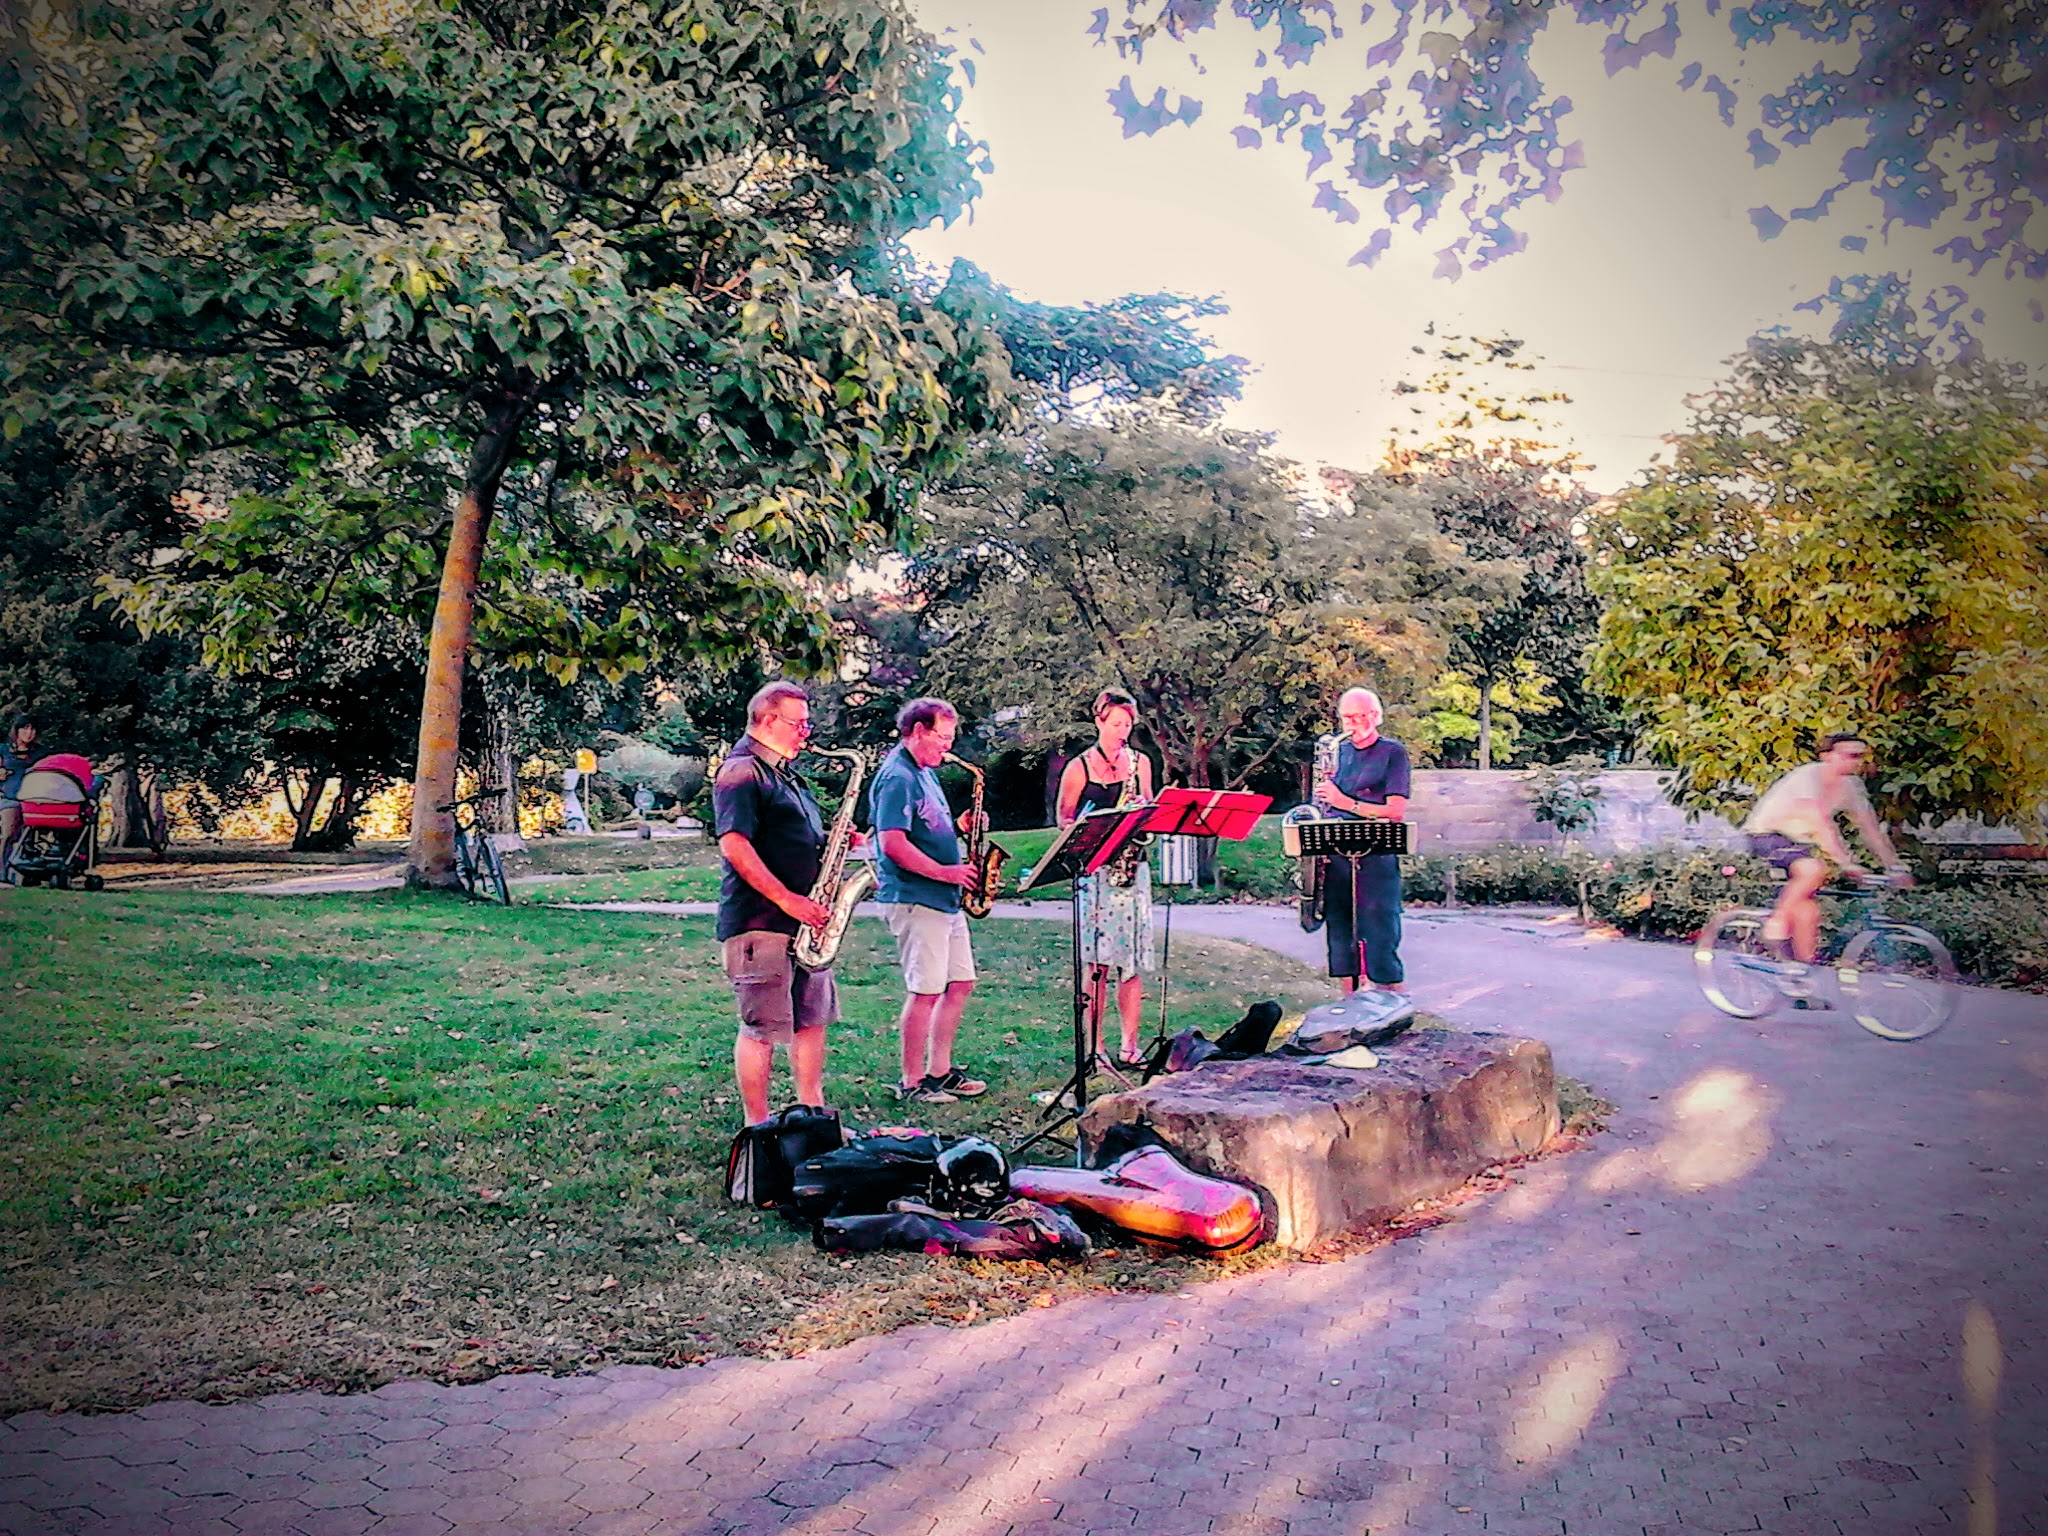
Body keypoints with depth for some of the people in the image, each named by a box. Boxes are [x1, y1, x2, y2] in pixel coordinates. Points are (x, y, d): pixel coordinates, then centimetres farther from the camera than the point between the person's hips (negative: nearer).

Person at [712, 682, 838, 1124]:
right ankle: (758, 1128, 8)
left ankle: (813, 1114, 26)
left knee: (813, 1020, 15)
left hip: (801, 920, 10)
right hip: (760, 923, -10)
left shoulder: (784, 775, 19)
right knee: (762, 1030, -2)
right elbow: (734, 845, -22)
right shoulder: (741, 772, -12)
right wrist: (788, 899, -23)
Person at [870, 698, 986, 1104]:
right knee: (925, 991, -6)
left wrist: (957, 826, 6)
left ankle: (940, 1071, 23)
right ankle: (912, 1082, 6)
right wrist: (944, 872, -20)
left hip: (945, 900, 10)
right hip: (915, 900, -10)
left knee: (961, 984, 13)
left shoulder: (925, 774, 17)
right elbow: (892, 843, -22)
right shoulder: (896, 777, -14)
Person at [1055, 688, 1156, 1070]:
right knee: (1097, 961, -5)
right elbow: (1062, 817, 4)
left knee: (1133, 961, 1)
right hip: (1093, 869, -3)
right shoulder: (1078, 768, 1)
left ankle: (1128, 1046, 6)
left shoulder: (1140, 763, 11)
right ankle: (1094, 1046, 3)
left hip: (1132, 866, 3)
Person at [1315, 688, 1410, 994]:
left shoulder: (1393, 752, 0)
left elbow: (1396, 811, -9)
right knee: (1341, 938, 8)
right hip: (1336, 856, 6)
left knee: (1379, 941, -9)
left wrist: (1345, 802, -15)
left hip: (1376, 858, -6)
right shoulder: (1338, 751, 16)